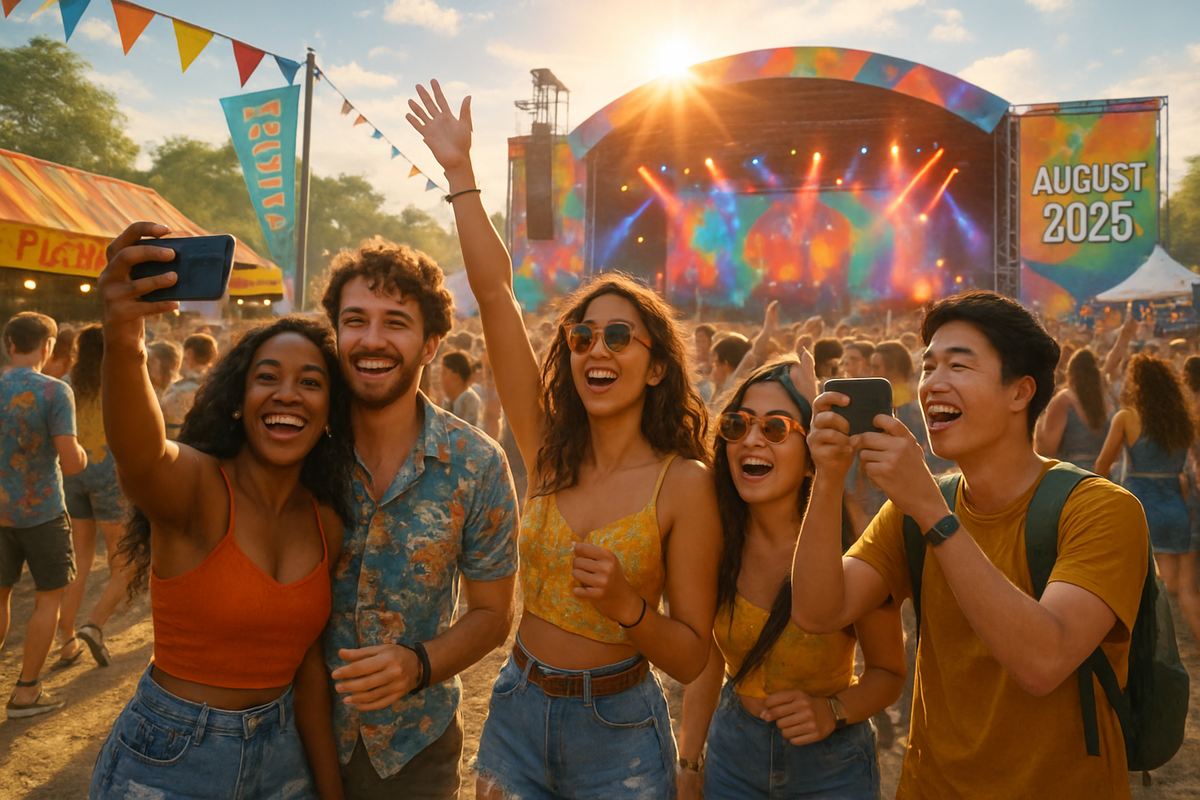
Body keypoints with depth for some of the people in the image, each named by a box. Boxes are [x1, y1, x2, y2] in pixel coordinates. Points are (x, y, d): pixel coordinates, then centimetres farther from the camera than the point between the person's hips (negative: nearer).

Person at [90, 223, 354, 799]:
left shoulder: (326, 525, -2)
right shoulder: (195, 483, -17)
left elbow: (307, 666, 4)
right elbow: (139, 454, -43)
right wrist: (122, 345, -62)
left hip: (281, 753, 5)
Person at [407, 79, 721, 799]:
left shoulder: (685, 484, -15)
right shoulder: (551, 451, -5)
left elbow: (692, 658, -11)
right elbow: (496, 291, -8)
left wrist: (627, 605, -28)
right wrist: (460, 170, -7)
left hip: (617, 730, -3)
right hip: (518, 713, 4)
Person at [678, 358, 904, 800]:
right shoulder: (717, 538, -13)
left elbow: (889, 670, -9)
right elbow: (707, 662, -1)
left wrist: (832, 712, -26)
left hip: (831, 764, -3)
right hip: (733, 752, 3)